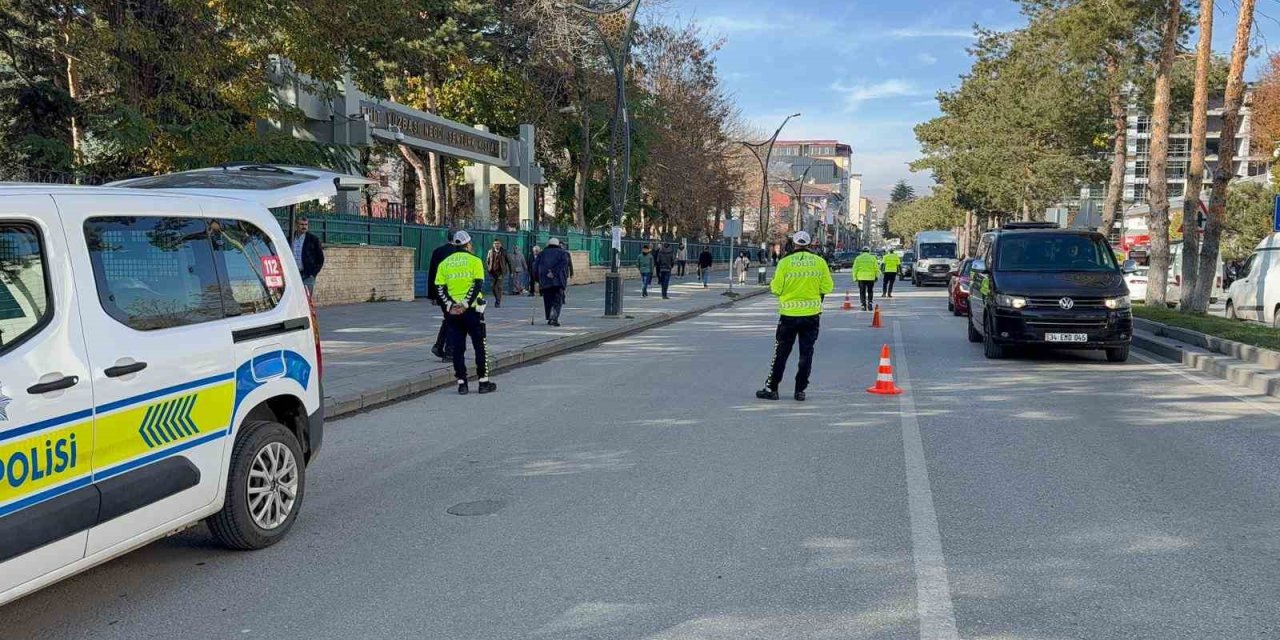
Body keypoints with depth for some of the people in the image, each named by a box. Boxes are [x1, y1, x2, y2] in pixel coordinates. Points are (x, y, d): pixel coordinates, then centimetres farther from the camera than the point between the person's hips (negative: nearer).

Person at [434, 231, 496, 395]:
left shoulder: (445, 263, 9)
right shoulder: (474, 261, -3)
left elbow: (439, 288, 1)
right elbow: (478, 285, -14)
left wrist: (450, 305, -6)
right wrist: (466, 304, -15)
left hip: (453, 312, 3)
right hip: (472, 310, -3)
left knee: (458, 348, 8)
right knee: (480, 347, 6)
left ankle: (461, 383, 8)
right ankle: (484, 382, 8)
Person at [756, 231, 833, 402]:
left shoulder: (785, 262, -8)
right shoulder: (820, 262, -2)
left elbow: (776, 288, -6)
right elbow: (827, 287, 1)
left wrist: (772, 285, 16)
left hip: (789, 314, -1)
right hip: (812, 313, 1)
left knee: (781, 352, 8)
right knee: (806, 353, 10)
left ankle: (771, 388, 12)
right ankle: (800, 390, 12)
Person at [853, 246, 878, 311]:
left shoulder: (858, 258, 3)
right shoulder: (873, 258, 2)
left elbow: (855, 269, 0)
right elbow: (876, 268, 1)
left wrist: (855, 277, 5)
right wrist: (876, 276, 8)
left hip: (861, 278, 0)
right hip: (871, 278, 0)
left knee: (862, 292, 7)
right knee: (870, 292, 15)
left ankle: (864, 305, 2)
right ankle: (870, 302, 2)